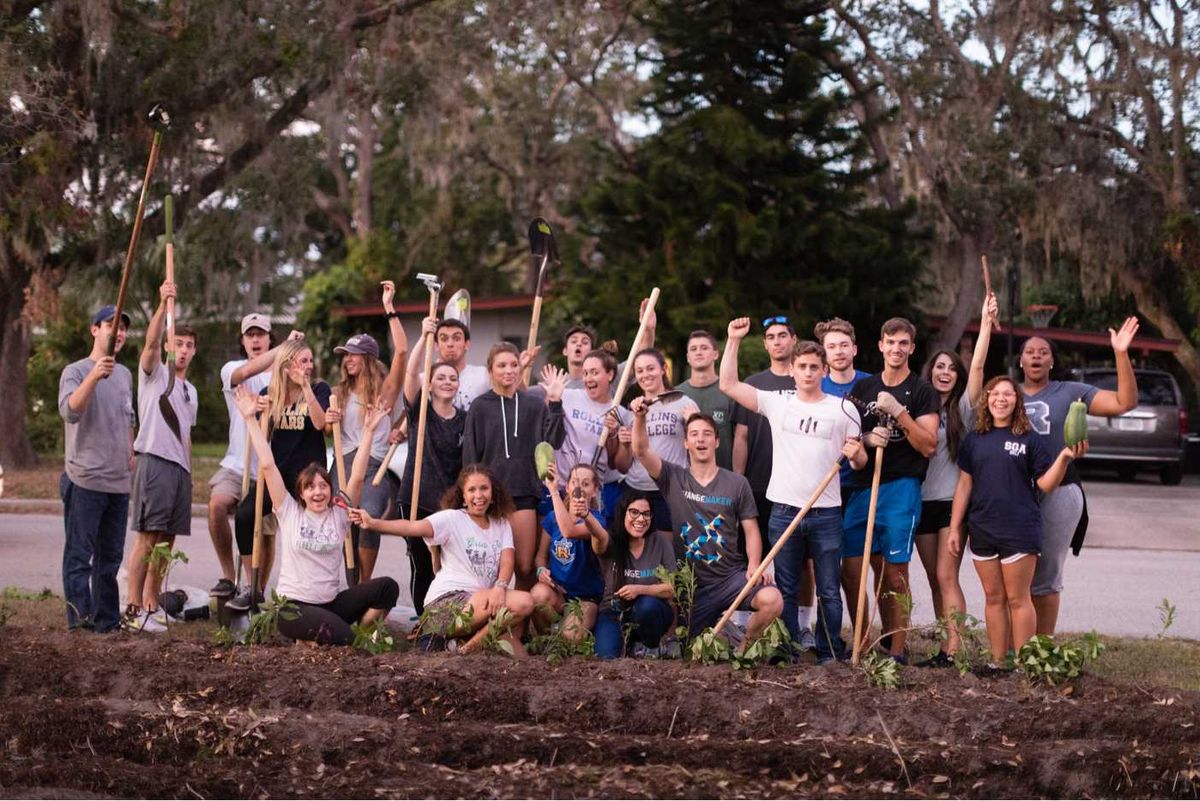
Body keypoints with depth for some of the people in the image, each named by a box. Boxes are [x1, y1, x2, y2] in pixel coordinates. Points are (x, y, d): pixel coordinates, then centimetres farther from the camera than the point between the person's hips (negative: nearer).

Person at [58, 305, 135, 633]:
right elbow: (69, 411, -23)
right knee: (79, 555, -7)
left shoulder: (125, 375, 16)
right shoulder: (75, 371, -5)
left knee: (110, 556, 11)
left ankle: (108, 621, 16)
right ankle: (81, 620, -9)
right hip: (85, 480, -7)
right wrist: (95, 376, -34)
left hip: (119, 483, 7)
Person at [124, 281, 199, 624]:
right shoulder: (154, 373, 3)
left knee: (165, 541, 7)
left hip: (180, 467, 7)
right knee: (146, 538, -12)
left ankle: (151, 605, 11)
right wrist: (163, 305, -31)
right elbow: (151, 342, -17)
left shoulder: (191, 392, 24)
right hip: (155, 461, -7)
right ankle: (133, 608, -14)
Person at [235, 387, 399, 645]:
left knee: (387, 587, -17)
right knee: (340, 636, -30)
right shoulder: (289, 513, 0)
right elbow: (268, 466, -4)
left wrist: (368, 431, -9)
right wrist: (250, 420, -5)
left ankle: (362, 631, 1)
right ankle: (305, 637, 2)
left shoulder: (339, 514, 6)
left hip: (331, 602, 4)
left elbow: (357, 477, -4)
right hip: (294, 605, -4)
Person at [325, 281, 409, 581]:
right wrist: (329, 421, -1)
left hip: (376, 465, -5)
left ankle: (365, 587, -18)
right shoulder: (341, 392, 19)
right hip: (345, 464, 5)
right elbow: (328, 432, 25)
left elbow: (401, 351, -11)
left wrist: (389, 308, -12)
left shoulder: (385, 388, 3)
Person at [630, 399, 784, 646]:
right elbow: (642, 451, -11)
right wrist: (640, 418, -30)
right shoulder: (673, 478, 3)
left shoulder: (737, 484, 3)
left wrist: (754, 565, -15)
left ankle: (745, 644, 0)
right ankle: (717, 632, 31)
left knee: (772, 600, -29)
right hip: (691, 584, 1)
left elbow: (751, 530, 3)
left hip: (732, 576, -1)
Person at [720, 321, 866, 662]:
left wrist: (856, 455, -15)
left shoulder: (843, 410, 5)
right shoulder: (776, 404, 6)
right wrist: (734, 340, -3)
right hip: (784, 510, 1)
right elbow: (728, 384, 2)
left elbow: (859, 462, 9)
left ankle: (830, 655, 10)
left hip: (826, 513, -1)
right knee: (785, 591, 7)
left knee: (829, 591, 3)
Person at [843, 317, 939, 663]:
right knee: (850, 569, 3)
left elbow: (928, 446, -9)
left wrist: (899, 412, -18)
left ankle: (896, 649, 2)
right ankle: (863, 643, 14)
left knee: (895, 572, -4)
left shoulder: (922, 391, 0)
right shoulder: (862, 388, 14)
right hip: (863, 486, 5)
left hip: (900, 487, -5)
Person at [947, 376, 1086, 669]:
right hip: (982, 529, 4)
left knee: (1018, 599, -2)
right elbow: (964, 485, 12)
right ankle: (998, 661, 15)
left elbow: (1046, 484, -4)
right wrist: (954, 528, 10)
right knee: (993, 598, 9)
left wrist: (1065, 458, -20)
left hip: (1020, 529, -4)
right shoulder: (974, 440, 9)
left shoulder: (1030, 439, 0)